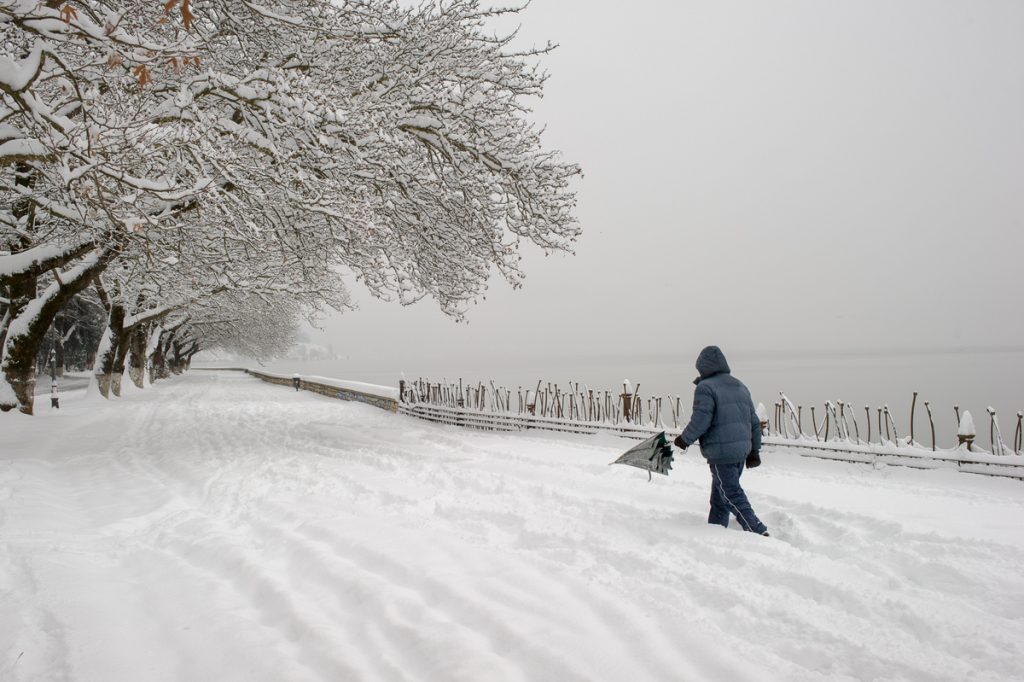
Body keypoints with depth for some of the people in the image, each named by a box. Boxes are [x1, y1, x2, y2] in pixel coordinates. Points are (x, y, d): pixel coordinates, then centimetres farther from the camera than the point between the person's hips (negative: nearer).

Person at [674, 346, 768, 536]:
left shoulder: (706, 387, -10)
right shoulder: (740, 386, 15)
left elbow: (700, 421, -18)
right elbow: (754, 422, 17)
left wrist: (684, 439, -1)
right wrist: (754, 450, 23)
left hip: (721, 452, -8)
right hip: (741, 450, 8)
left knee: (732, 496, -4)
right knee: (719, 497, 18)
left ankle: (758, 532, -11)